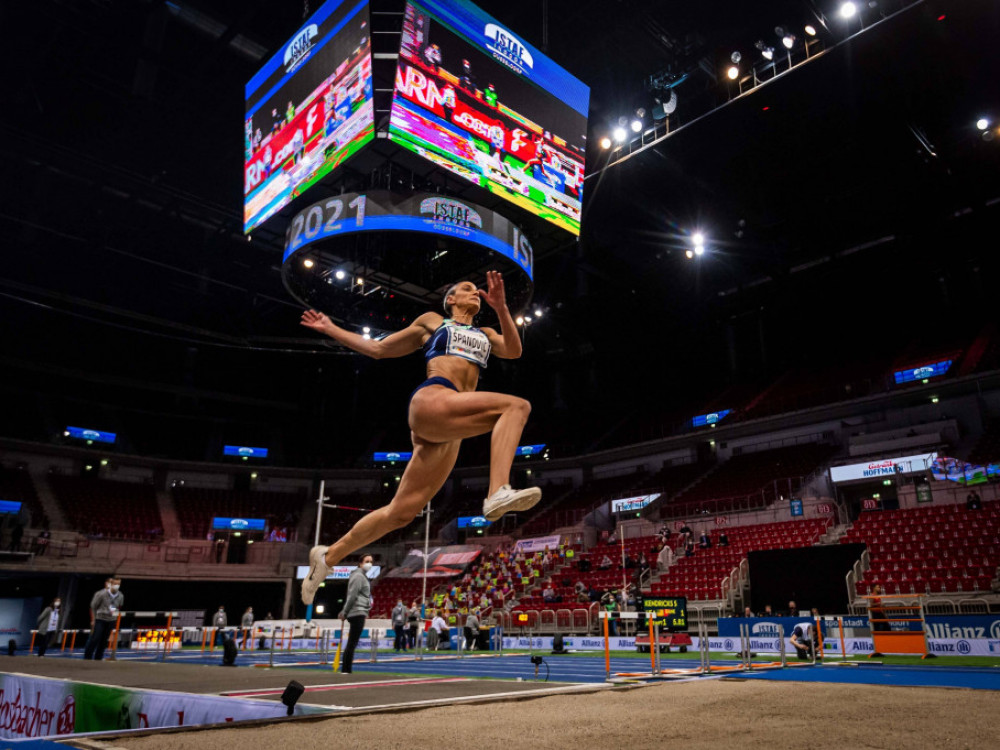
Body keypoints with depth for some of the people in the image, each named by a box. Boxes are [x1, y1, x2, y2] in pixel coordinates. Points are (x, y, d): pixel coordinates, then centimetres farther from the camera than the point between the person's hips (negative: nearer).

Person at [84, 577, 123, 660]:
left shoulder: (121, 596, -2)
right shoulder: (101, 594, -15)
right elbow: (93, 607, -6)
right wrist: (93, 620, -5)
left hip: (111, 620, 4)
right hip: (100, 619, -4)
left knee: (104, 641, 7)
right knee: (94, 639, -7)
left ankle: (98, 658, 17)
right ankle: (87, 657, 5)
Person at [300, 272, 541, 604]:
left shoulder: (485, 335, 31)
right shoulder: (432, 321, 21)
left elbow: (513, 351, 10)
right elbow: (379, 348, 25)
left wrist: (500, 307, -2)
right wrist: (330, 329, 24)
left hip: (447, 432, 5)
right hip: (430, 400, -5)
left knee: (401, 512, 4)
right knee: (516, 406, -23)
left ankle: (328, 556, 19)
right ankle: (498, 494, -40)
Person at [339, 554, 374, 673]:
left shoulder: (363, 576, 20)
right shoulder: (358, 576, -11)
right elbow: (352, 596, -15)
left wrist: (345, 612, 17)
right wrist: (345, 612, -12)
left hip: (359, 614, 10)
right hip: (357, 613, -10)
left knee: (352, 643, 10)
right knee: (352, 643, -8)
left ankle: (346, 670, 14)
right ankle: (346, 670, -6)